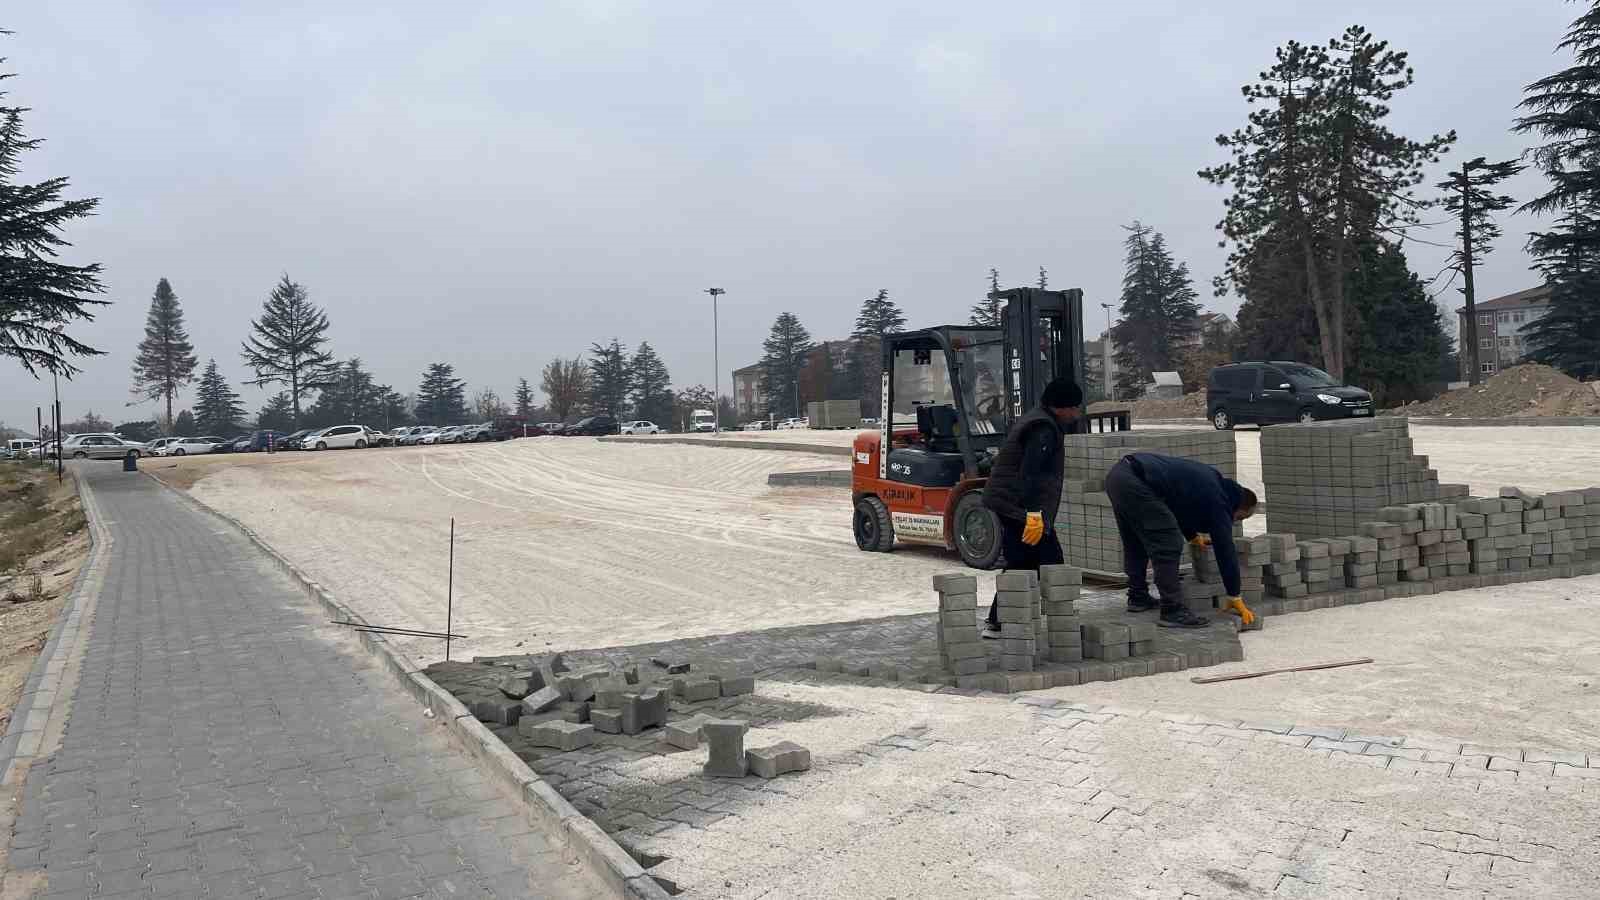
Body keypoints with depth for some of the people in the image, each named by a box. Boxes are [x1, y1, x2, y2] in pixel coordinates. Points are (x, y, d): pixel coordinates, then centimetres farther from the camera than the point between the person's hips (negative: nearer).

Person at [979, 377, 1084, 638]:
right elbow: (1030, 474, -24)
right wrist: (1034, 514, -28)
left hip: (1007, 505, 11)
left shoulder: (1036, 421, 21)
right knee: (1050, 563, -6)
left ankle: (997, 624, 17)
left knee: (1020, 564, 14)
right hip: (1022, 507, -11)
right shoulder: (1044, 430, -13)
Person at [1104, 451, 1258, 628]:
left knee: (1135, 543, 23)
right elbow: (1225, 549, 3)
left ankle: (1138, 597, 32)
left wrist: (1192, 535, 38)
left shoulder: (1214, 481, 24)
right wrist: (1235, 599, 9)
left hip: (1117, 474, 10)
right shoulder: (1218, 501, 0)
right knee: (1168, 546, -4)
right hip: (1136, 483, -10)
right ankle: (1172, 611, -2)